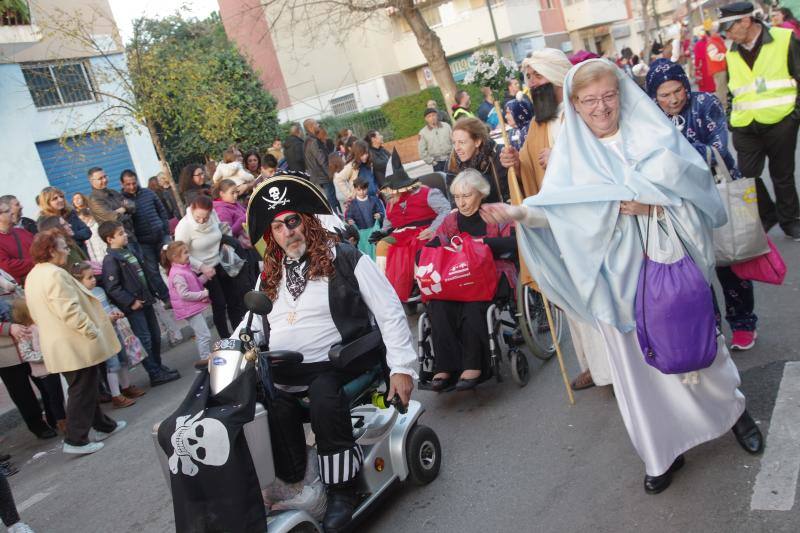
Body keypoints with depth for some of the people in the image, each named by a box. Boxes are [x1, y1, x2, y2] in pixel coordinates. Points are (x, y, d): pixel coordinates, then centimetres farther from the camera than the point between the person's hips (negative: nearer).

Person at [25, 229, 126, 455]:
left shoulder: (33, 276, 12)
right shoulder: (54, 274, -20)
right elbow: (70, 311, -26)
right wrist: (93, 332, -19)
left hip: (60, 345, 10)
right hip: (75, 345, -10)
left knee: (87, 387, 19)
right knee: (82, 391, 0)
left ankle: (102, 425, 30)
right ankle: (75, 440, 4)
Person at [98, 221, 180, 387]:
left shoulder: (129, 252, 12)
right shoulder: (110, 260, -14)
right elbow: (112, 288, -20)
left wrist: (149, 295, 17)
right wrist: (131, 302, -19)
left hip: (145, 301, 9)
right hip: (133, 306, -9)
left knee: (155, 335, 15)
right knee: (145, 339, -4)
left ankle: (158, 365, 29)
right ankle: (155, 374, 3)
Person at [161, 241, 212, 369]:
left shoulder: (185, 268, 7)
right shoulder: (177, 275, -22)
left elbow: (195, 282, 18)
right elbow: (184, 295, -26)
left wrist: (205, 276, 3)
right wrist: (203, 294, -20)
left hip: (195, 306, 10)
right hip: (190, 308, -10)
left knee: (201, 334, 20)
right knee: (204, 334, -7)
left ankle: (207, 356, 32)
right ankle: (205, 359, 1)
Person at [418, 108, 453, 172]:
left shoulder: (446, 126, 2)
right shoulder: (423, 132, -2)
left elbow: (454, 141, 5)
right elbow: (422, 151, 0)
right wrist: (431, 161, -5)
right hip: (437, 162, -1)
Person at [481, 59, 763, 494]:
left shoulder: (651, 132, 0)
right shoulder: (570, 152, 0)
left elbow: (691, 178, -10)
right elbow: (557, 207, -13)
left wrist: (648, 198, -24)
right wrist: (520, 213, -32)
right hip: (619, 274, 0)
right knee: (637, 360, 7)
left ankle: (732, 410, 45)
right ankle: (665, 451, 26)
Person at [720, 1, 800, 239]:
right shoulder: (732, 54, 7)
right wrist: (731, 120, 12)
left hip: (780, 124, -3)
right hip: (745, 128, 3)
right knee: (747, 175, 1)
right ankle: (767, 216, 23)